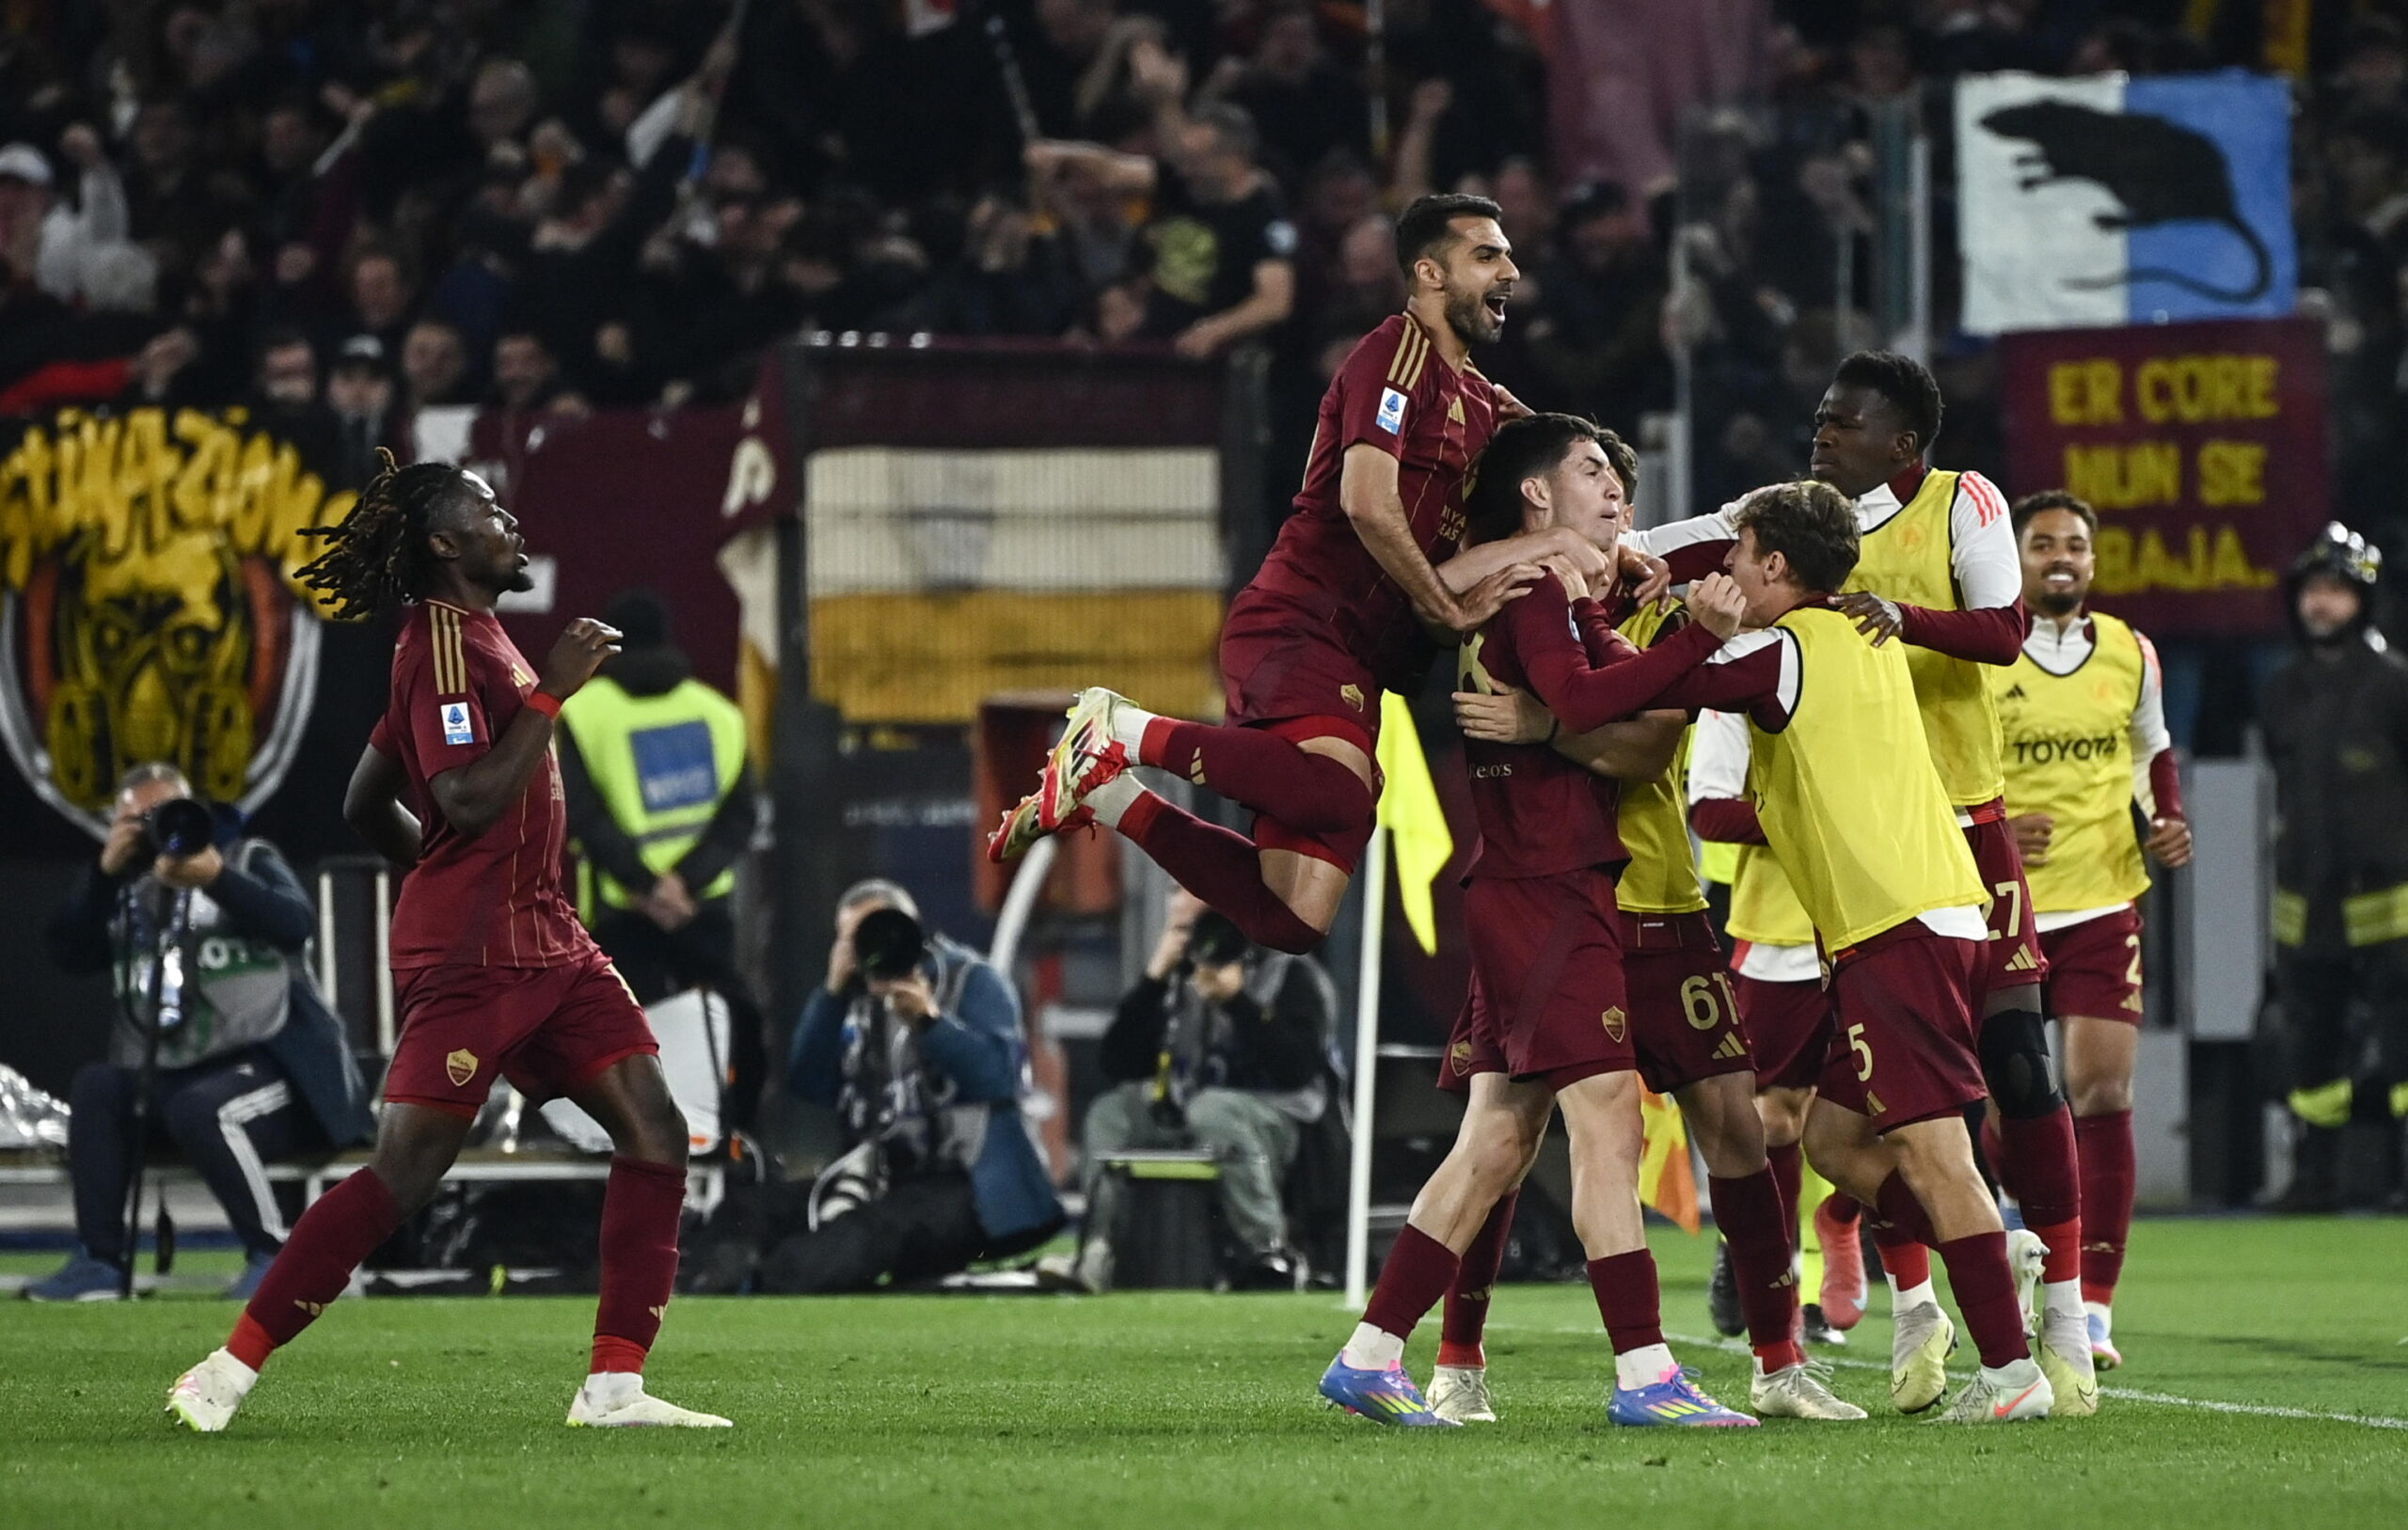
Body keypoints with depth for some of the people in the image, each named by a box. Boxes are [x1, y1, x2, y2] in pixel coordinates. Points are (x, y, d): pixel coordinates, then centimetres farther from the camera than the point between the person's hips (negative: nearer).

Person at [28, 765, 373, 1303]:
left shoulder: (247, 859, 3)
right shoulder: (130, 889, 15)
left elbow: (297, 924, -16)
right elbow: (70, 954, 1)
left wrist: (217, 878, -27)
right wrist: (104, 872, -9)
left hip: (272, 1063, -5)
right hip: (175, 1073, 5)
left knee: (197, 1109, -34)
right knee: (96, 1086, -20)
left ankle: (271, 1254, -19)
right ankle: (99, 1262, -20)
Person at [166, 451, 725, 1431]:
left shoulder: (476, 638, 19)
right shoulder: (443, 642, -12)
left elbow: (366, 807, 25)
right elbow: (468, 800, -23)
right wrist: (552, 690, -19)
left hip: (543, 941, 10)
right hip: (471, 954, -10)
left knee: (655, 1133, -1)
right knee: (405, 1172, -11)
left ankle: (615, 1385, -3)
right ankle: (230, 1369, -5)